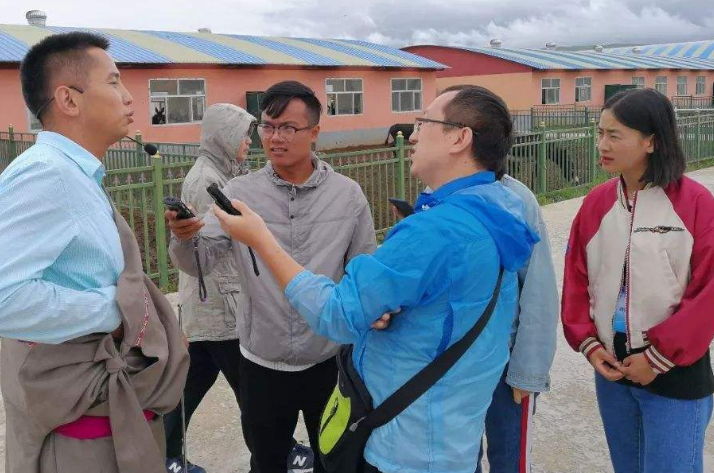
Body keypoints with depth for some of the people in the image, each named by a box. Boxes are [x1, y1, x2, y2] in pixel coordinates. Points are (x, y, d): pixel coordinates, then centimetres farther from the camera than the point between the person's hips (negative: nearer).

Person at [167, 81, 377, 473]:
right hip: (261, 363, 1)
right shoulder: (238, 194, -5)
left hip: (330, 361, 0)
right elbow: (199, 262, -13)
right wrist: (183, 238, -32)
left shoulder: (348, 195, -6)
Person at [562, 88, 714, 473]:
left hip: (676, 375, -4)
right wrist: (587, 342, -4)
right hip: (611, 368, 5)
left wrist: (660, 357, -13)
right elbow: (576, 277, 5)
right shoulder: (596, 202, 1)